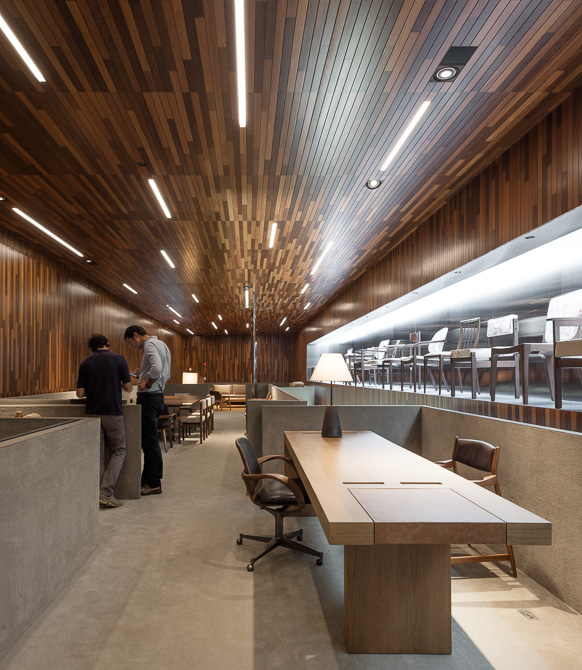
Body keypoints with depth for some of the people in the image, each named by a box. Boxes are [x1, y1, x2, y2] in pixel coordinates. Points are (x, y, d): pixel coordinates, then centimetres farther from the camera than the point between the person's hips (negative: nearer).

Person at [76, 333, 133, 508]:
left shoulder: (85, 363, 2)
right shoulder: (119, 359, -5)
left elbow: (80, 393, 0)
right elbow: (128, 387, -3)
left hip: (92, 413, 3)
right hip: (113, 412, -3)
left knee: (97, 455, 9)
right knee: (118, 451, 9)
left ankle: (96, 494, 10)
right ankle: (106, 493, -2)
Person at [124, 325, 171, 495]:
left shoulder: (150, 344, -12)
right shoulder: (161, 344, 19)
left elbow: (157, 368, -30)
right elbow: (166, 374, 22)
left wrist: (147, 384, -16)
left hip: (149, 397, -10)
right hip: (158, 395, 10)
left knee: (150, 441, -4)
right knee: (149, 440, 15)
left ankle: (154, 483, 3)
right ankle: (147, 479, 23)